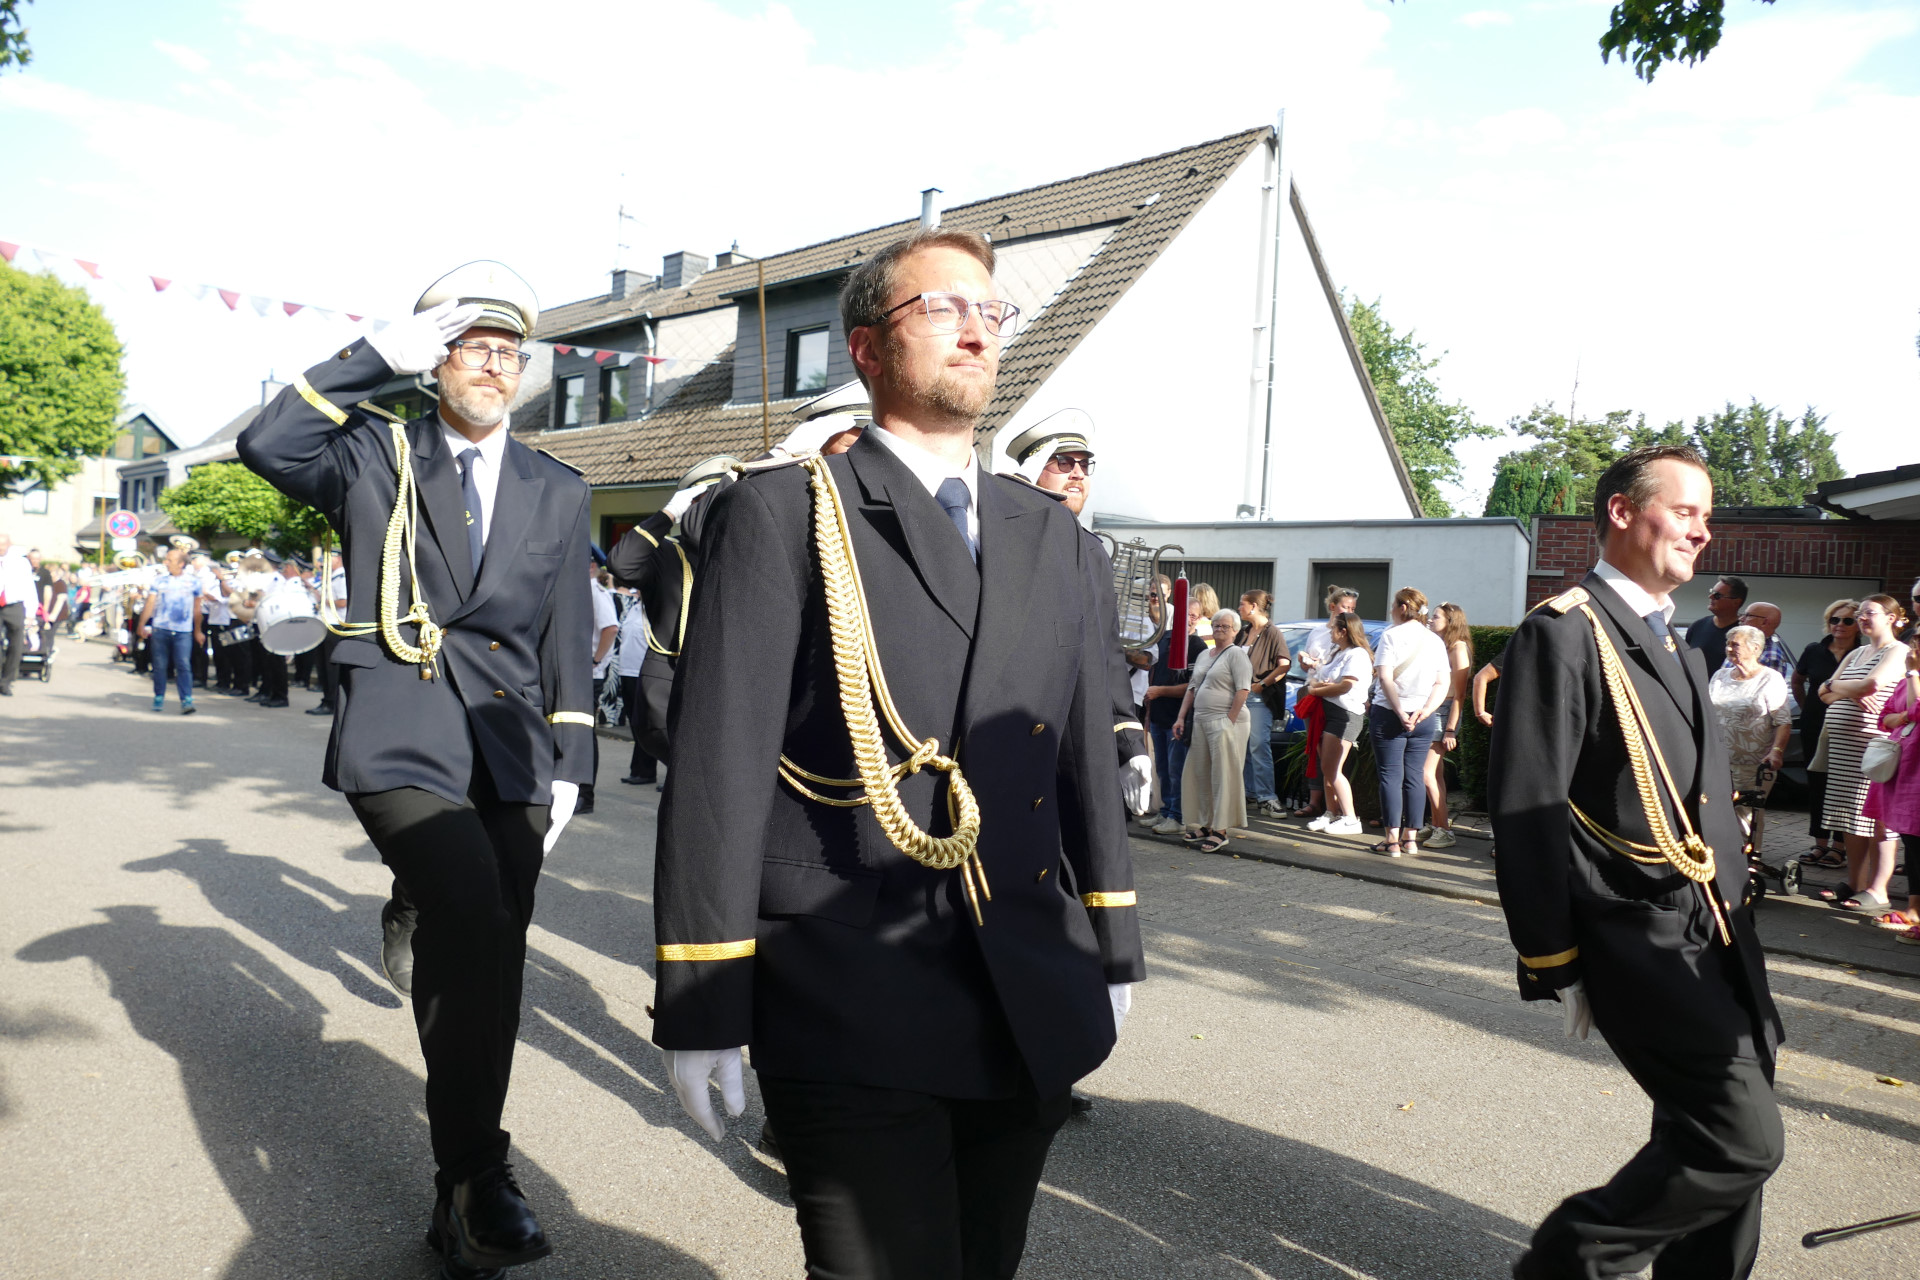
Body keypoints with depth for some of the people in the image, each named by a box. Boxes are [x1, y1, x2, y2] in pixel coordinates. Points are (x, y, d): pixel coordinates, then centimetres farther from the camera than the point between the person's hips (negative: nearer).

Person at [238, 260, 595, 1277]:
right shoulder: (376, 455, 8)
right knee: (474, 916, -25)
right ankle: (477, 1173, -8)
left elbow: (567, 643, 13)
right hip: (400, 738, -3)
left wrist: (568, 768, 7)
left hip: (511, 749, 3)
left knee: (488, 961, 8)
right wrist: (382, 354, -10)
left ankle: (461, 1196, 28)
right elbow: (267, 444, -13)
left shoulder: (557, 493, 14)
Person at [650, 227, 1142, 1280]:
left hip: (1032, 1020, 6)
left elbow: (1086, 752, 15)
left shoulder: (1049, 535, 12)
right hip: (852, 1023, -5)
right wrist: (701, 1009, -11)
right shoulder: (781, 514, -5)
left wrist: (1113, 946, 15)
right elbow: (716, 766, -9)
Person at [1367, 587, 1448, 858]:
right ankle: (1411, 838, 13)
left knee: (1391, 776, -2)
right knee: (1415, 776, 10)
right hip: (1425, 720, 5)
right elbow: (1442, 684, 4)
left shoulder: (1391, 635, -7)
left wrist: (1400, 712, -17)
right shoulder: (1435, 641, 9)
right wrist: (1424, 711, -6)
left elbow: (1385, 678, -17)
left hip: (1388, 714, -5)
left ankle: (1392, 841, -4)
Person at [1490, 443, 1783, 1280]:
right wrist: (1556, 969, -15)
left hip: (1713, 936, 9)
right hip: (1639, 940, -8)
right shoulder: (1564, 632, -12)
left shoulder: (1677, 645, 17)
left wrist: (1735, 924, 16)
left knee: (1714, 1142, 12)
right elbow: (1526, 813, -16)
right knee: (1744, 1140, -10)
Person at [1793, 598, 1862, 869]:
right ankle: (1820, 843, 17)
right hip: (1814, 727, 4)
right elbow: (1797, 680, 22)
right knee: (1816, 784, 8)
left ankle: (1839, 846, 8)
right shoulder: (1814, 651, 6)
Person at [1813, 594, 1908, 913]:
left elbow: (1872, 683, -21)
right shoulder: (1856, 654, 21)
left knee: (1877, 821, -6)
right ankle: (1854, 884, 16)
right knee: (1851, 821, 10)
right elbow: (1824, 693, 14)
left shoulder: (1898, 652, -3)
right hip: (1843, 745, 8)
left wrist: (1837, 687, -2)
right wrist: (1852, 692, -7)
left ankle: (1877, 891, -4)